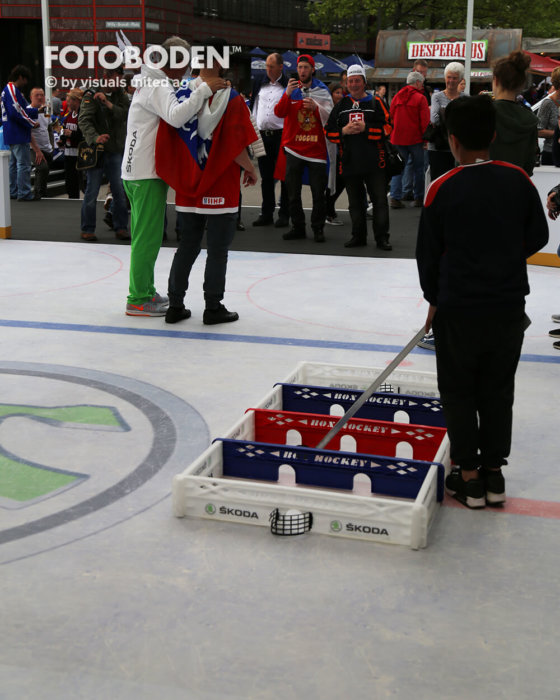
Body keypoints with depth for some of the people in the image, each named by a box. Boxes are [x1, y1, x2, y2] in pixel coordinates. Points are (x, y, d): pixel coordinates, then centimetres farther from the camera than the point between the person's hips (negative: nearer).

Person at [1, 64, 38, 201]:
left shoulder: (13, 90, 18)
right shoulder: (12, 90, -15)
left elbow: (23, 109, 19)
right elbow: (16, 113, -22)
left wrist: (35, 110, 3)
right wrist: (32, 123, -13)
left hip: (13, 135, 11)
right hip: (18, 135, -11)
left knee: (14, 163, 15)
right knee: (24, 164, -10)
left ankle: (13, 192, 21)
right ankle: (24, 193, -9)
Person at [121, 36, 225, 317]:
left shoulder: (151, 82, 19)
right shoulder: (157, 86, -15)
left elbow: (173, 118, 20)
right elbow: (176, 117, -33)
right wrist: (204, 89, -31)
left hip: (138, 170, 11)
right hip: (146, 172, -11)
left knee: (144, 235, 17)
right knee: (147, 236, -6)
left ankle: (145, 291, 27)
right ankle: (138, 301, -1)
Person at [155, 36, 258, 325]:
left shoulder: (181, 95, -1)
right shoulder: (232, 100, -13)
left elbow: (166, 140, -1)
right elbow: (237, 147, -16)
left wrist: (174, 175, 12)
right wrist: (251, 170, 2)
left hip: (188, 190, 4)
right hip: (221, 191, -4)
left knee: (187, 247, 16)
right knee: (217, 250, 6)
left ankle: (175, 306, 19)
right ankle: (213, 309, 12)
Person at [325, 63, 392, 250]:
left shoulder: (375, 103, 3)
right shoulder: (341, 105, 12)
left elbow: (387, 129, -5)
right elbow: (328, 131, 10)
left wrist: (365, 128, -15)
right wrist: (344, 131, -7)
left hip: (374, 161, -3)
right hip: (350, 162, 3)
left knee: (379, 198, -3)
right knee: (355, 201, 9)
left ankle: (382, 237, 3)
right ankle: (359, 236, 19)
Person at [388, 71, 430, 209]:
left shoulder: (397, 97, 7)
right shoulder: (420, 98, -8)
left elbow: (391, 117, 14)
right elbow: (425, 121, -10)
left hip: (398, 139, 4)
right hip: (415, 139, -4)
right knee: (418, 168, 8)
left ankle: (395, 198, -3)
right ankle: (418, 198, 13)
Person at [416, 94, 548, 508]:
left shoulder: (442, 189, -12)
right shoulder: (518, 180, -5)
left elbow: (428, 253, -4)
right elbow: (537, 238, 4)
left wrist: (434, 299, 12)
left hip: (458, 307, -3)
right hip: (509, 305, 3)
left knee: (458, 392, 12)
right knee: (498, 390, 15)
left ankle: (468, 475, 17)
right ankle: (494, 474, 23)